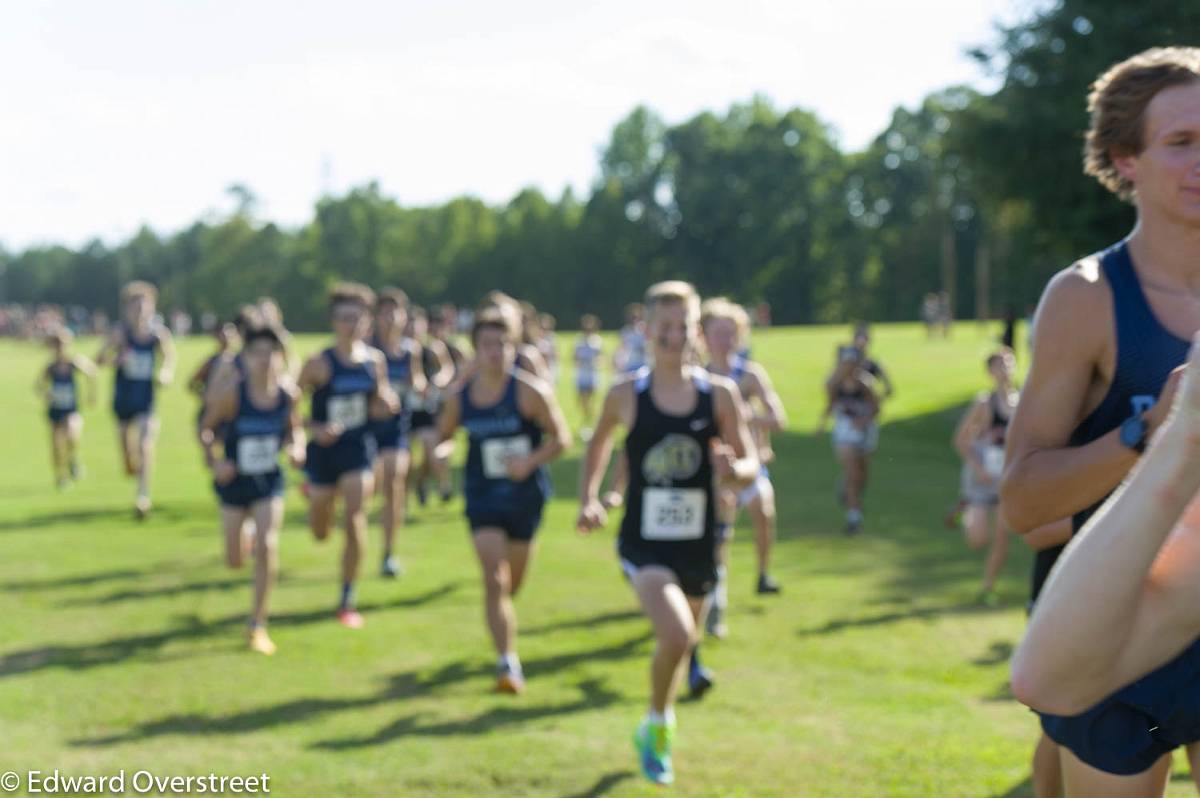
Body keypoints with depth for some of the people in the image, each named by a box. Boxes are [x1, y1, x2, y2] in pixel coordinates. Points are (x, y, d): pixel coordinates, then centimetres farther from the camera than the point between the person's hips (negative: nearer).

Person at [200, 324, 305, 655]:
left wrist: (296, 448, -11)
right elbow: (205, 429, -6)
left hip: (269, 482, 1)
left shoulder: (290, 394, -12)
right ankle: (246, 534, 48)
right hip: (234, 480, -1)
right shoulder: (231, 395, -19)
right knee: (235, 560, 6)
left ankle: (257, 625, -3)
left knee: (267, 546, -17)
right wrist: (213, 460, -19)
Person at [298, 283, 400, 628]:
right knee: (321, 534, 13)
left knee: (355, 519, -14)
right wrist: (315, 430, -24)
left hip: (359, 448, 1)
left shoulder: (375, 360, 0)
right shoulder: (318, 364, -12)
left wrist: (387, 404, -11)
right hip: (323, 450, -1)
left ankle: (347, 600, -1)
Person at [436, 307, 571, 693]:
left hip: (525, 494, 0)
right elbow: (441, 437, 13)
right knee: (494, 579, -15)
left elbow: (561, 438, -9)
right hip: (483, 497, 1)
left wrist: (530, 461, -25)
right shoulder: (459, 398, -2)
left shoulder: (530, 391, -12)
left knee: (513, 582, 15)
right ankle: (507, 662, -13)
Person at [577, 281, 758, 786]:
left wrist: (733, 469, -24)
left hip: (697, 546, 3)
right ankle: (658, 726, 4)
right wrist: (588, 500, 4)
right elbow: (599, 443, 15)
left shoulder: (720, 394, -4)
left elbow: (750, 465, -1)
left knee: (681, 643, 19)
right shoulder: (626, 394, -5)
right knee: (677, 636, -25)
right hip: (644, 542, -3)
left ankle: (654, 731, 49)